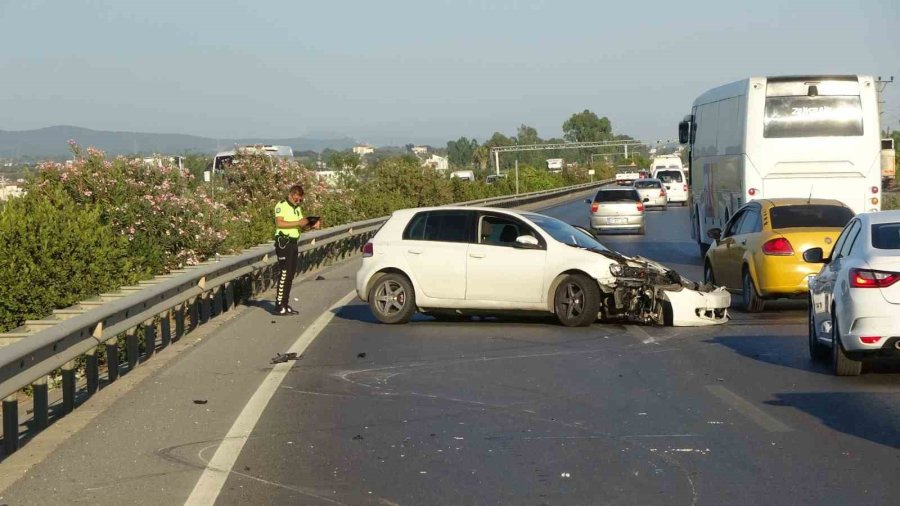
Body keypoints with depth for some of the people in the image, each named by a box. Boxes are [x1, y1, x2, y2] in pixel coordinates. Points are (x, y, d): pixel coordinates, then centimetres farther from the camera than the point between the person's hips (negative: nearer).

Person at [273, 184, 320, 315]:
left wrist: (312, 225, -1)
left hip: (293, 242, 9)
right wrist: (298, 223, -22)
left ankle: (285, 304, 14)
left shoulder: (297, 208, 20)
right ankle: (279, 306, -11)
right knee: (284, 273, -11)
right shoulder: (281, 206, -7)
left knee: (290, 275, 9)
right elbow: (279, 223, -20)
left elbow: (301, 226, 18)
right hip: (283, 241, -9)